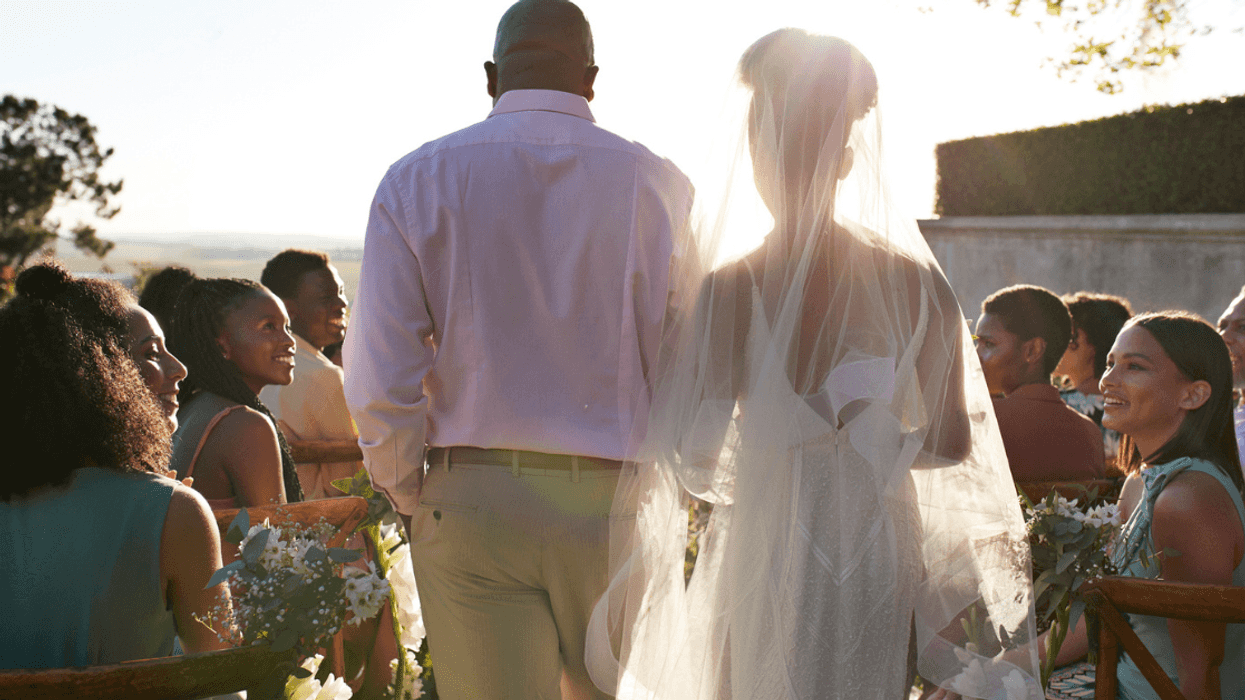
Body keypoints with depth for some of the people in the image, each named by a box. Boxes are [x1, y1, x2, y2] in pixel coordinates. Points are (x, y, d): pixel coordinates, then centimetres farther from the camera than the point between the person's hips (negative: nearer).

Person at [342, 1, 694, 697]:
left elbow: (379, 386, -6)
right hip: (616, 506, 0)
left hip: (470, 506, 0)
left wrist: (411, 498, 9)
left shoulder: (416, 180, -1)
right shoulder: (659, 184, -2)